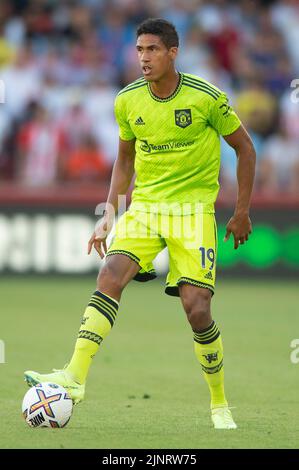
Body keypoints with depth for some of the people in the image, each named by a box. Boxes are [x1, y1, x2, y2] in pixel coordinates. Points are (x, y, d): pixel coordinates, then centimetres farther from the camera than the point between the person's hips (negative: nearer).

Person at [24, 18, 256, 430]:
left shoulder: (205, 96, -9)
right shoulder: (127, 101, 3)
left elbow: (245, 149, 3)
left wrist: (242, 211, 3)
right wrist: (108, 216, 11)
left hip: (193, 209, -3)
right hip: (144, 206, 3)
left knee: (197, 310, -11)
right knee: (110, 276, -23)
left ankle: (220, 404, 11)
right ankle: (74, 377, -29)